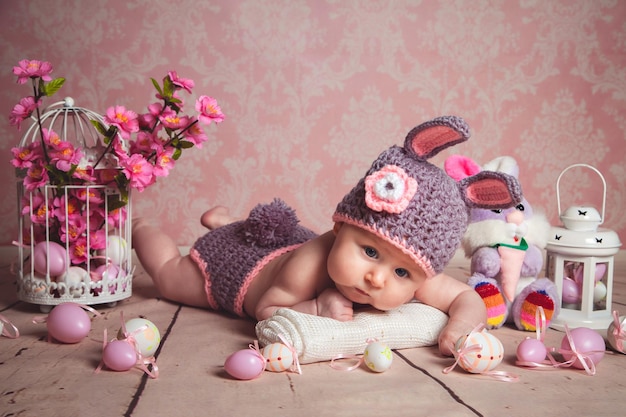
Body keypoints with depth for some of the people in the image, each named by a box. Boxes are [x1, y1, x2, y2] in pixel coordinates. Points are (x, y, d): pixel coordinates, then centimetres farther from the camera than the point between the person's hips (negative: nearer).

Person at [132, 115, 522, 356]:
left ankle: (225, 218, 59)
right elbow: (265, 309, -34)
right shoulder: (309, 265, -48)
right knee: (170, 274, 20)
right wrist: (316, 308, -50)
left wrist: (463, 324, -50)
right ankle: (137, 226, 45)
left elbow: (468, 298, -29)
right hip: (240, 258, -4)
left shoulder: (415, 278, -35)